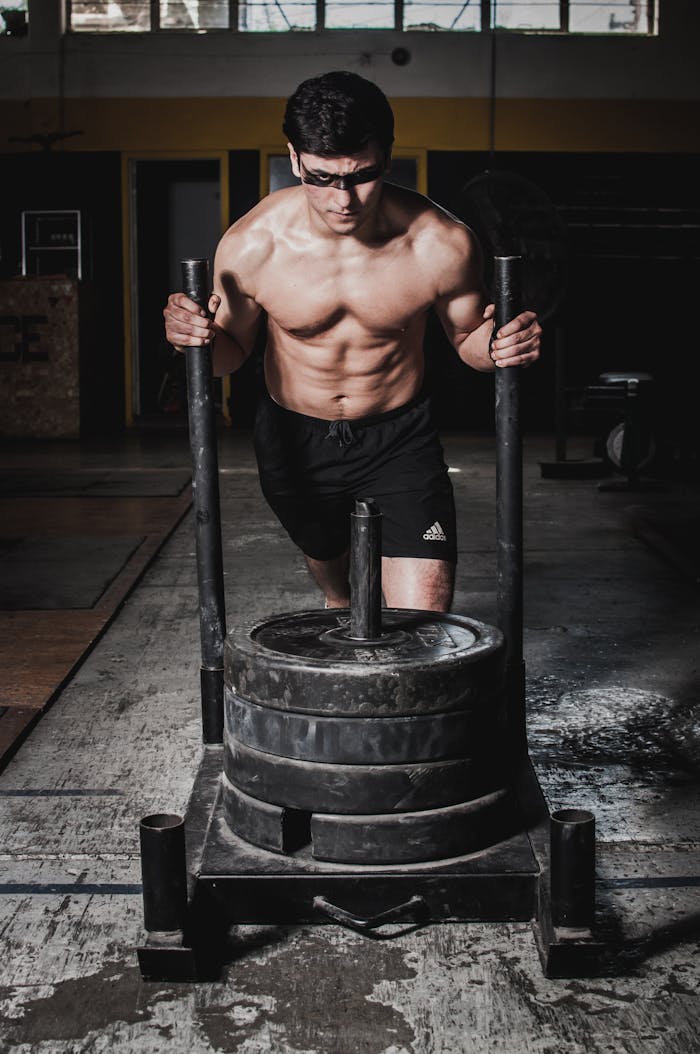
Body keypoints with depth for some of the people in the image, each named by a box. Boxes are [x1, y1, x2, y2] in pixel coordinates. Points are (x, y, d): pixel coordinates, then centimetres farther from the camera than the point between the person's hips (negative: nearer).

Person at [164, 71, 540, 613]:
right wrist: (197, 338, -27)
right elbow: (230, 350, -4)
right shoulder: (250, 246, -22)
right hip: (294, 439, 2)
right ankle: (340, 607, 66)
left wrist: (497, 345, -27)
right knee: (325, 563, 30)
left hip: (400, 439, -1)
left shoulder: (441, 244, -23)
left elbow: (468, 338, -4)